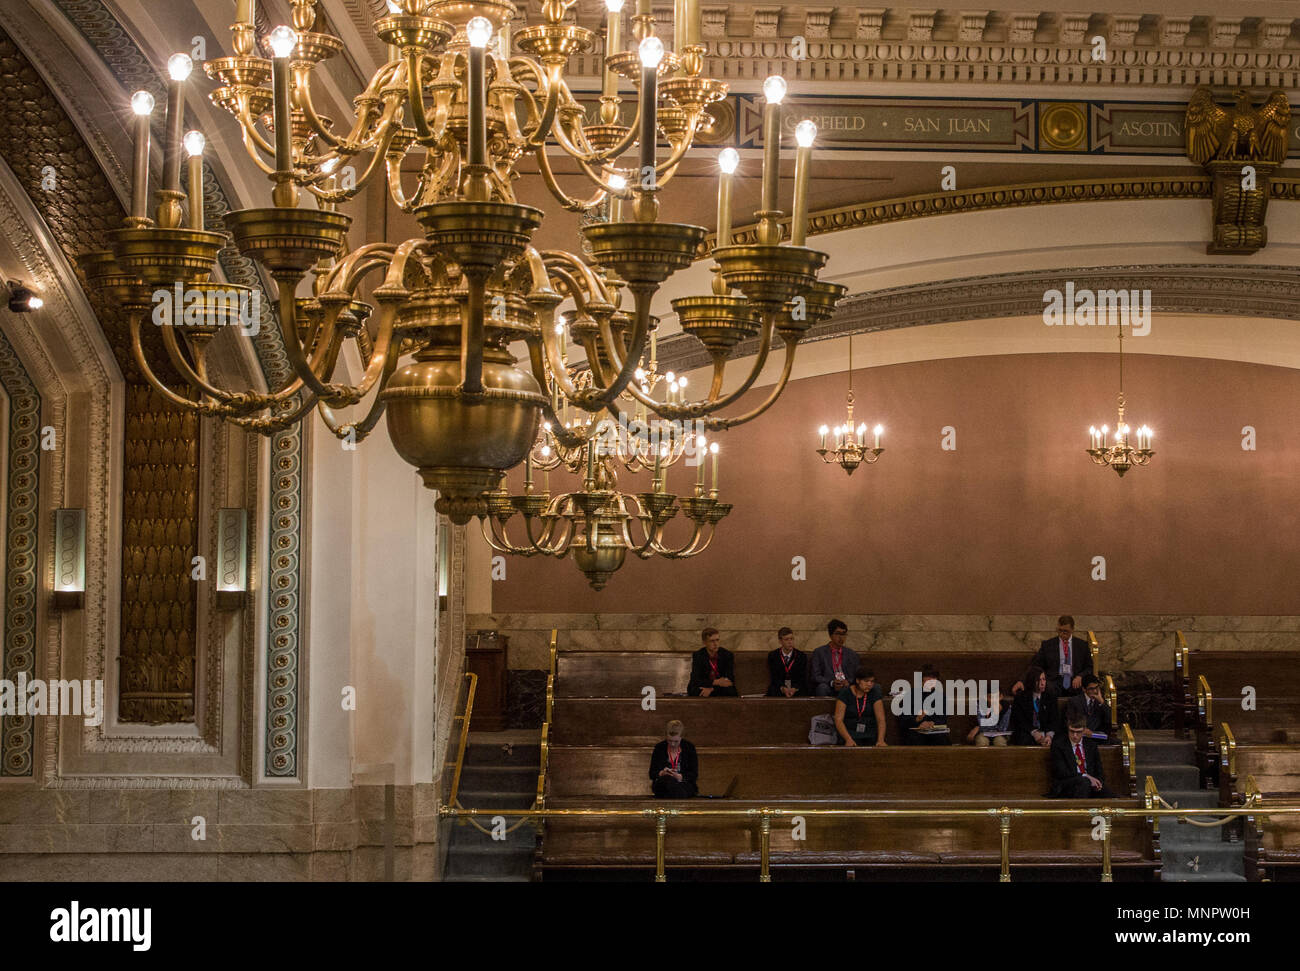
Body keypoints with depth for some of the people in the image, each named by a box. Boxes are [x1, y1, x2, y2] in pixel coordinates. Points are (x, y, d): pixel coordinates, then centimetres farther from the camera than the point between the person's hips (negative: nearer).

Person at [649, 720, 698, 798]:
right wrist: (662, 773, -16)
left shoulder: (689, 748, 5)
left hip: (684, 784, 1)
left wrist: (679, 777, -17)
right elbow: (652, 773, 7)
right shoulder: (659, 748, 7)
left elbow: (694, 774, 2)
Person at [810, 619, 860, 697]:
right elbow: (815, 676, 2)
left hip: (847, 686, 1)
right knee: (822, 687, -36)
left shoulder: (852, 654, 21)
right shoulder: (819, 652, 11)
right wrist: (831, 683, -16)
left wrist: (848, 682, -10)